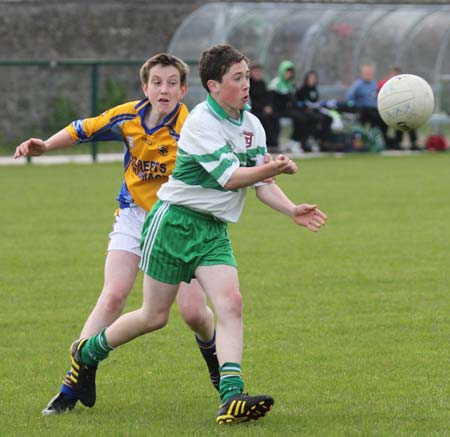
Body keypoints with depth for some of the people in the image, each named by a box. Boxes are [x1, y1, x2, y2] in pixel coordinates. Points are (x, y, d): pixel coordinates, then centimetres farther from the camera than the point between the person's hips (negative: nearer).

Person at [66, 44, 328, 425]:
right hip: (175, 222, -6)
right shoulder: (201, 123, -16)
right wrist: (276, 168, -27)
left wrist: (292, 210, -5)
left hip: (213, 232, 6)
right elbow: (230, 177, -24)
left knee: (231, 303, -16)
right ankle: (87, 352, 29)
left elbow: (262, 184, 10)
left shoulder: (252, 126, 7)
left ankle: (232, 398, -25)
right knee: (155, 315, 3)